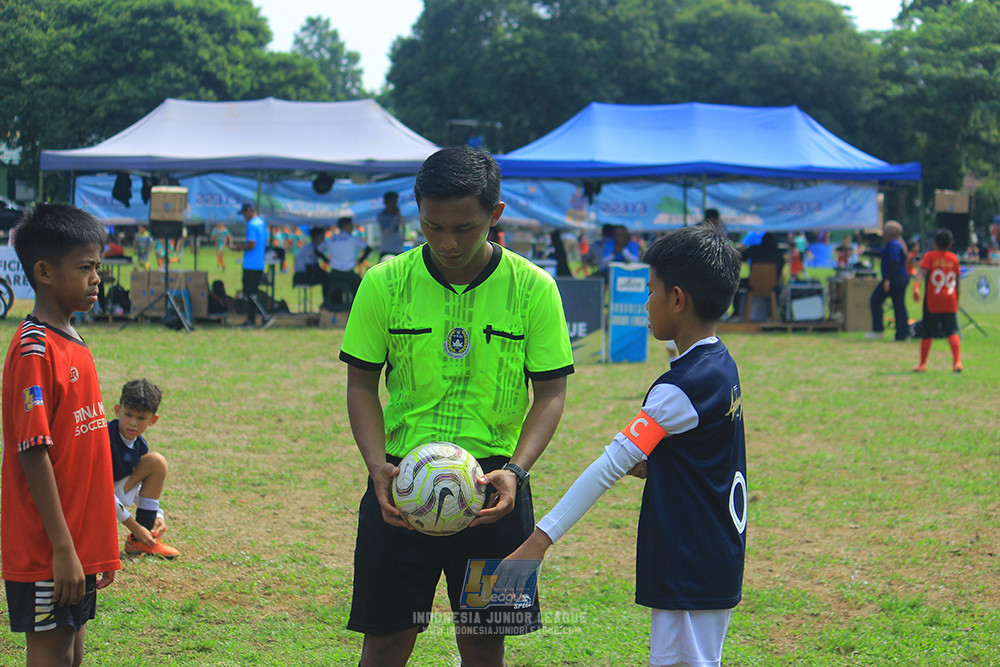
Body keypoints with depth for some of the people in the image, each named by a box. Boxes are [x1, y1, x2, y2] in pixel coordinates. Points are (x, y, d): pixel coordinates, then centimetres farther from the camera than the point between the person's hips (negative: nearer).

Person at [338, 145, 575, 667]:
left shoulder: (533, 288, -4)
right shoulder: (385, 283, -4)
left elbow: (550, 392, 0)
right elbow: (361, 384, 3)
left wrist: (516, 470, -16)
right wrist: (378, 466, -13)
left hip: (493, 486, 0)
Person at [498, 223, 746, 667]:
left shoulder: (680, 388, -20)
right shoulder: (721, 368, 9)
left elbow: (610, 466, -24)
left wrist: (539, 540, -26)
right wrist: (649, 465, 2)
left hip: (689, 572, -9)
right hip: (717, 561, 9)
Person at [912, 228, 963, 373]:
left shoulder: (930, 256, 0)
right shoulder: (954, 258, 8)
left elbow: (923, 272, -17)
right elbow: (958, 281, 11)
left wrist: (916, 287, -30)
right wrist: (957, 299, 21)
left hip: (932, 302, -2)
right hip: (950, 302, 2)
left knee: (927, 333, 7)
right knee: (952, 332, -2)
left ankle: (922, 363, 15)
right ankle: (957, 361, -18)